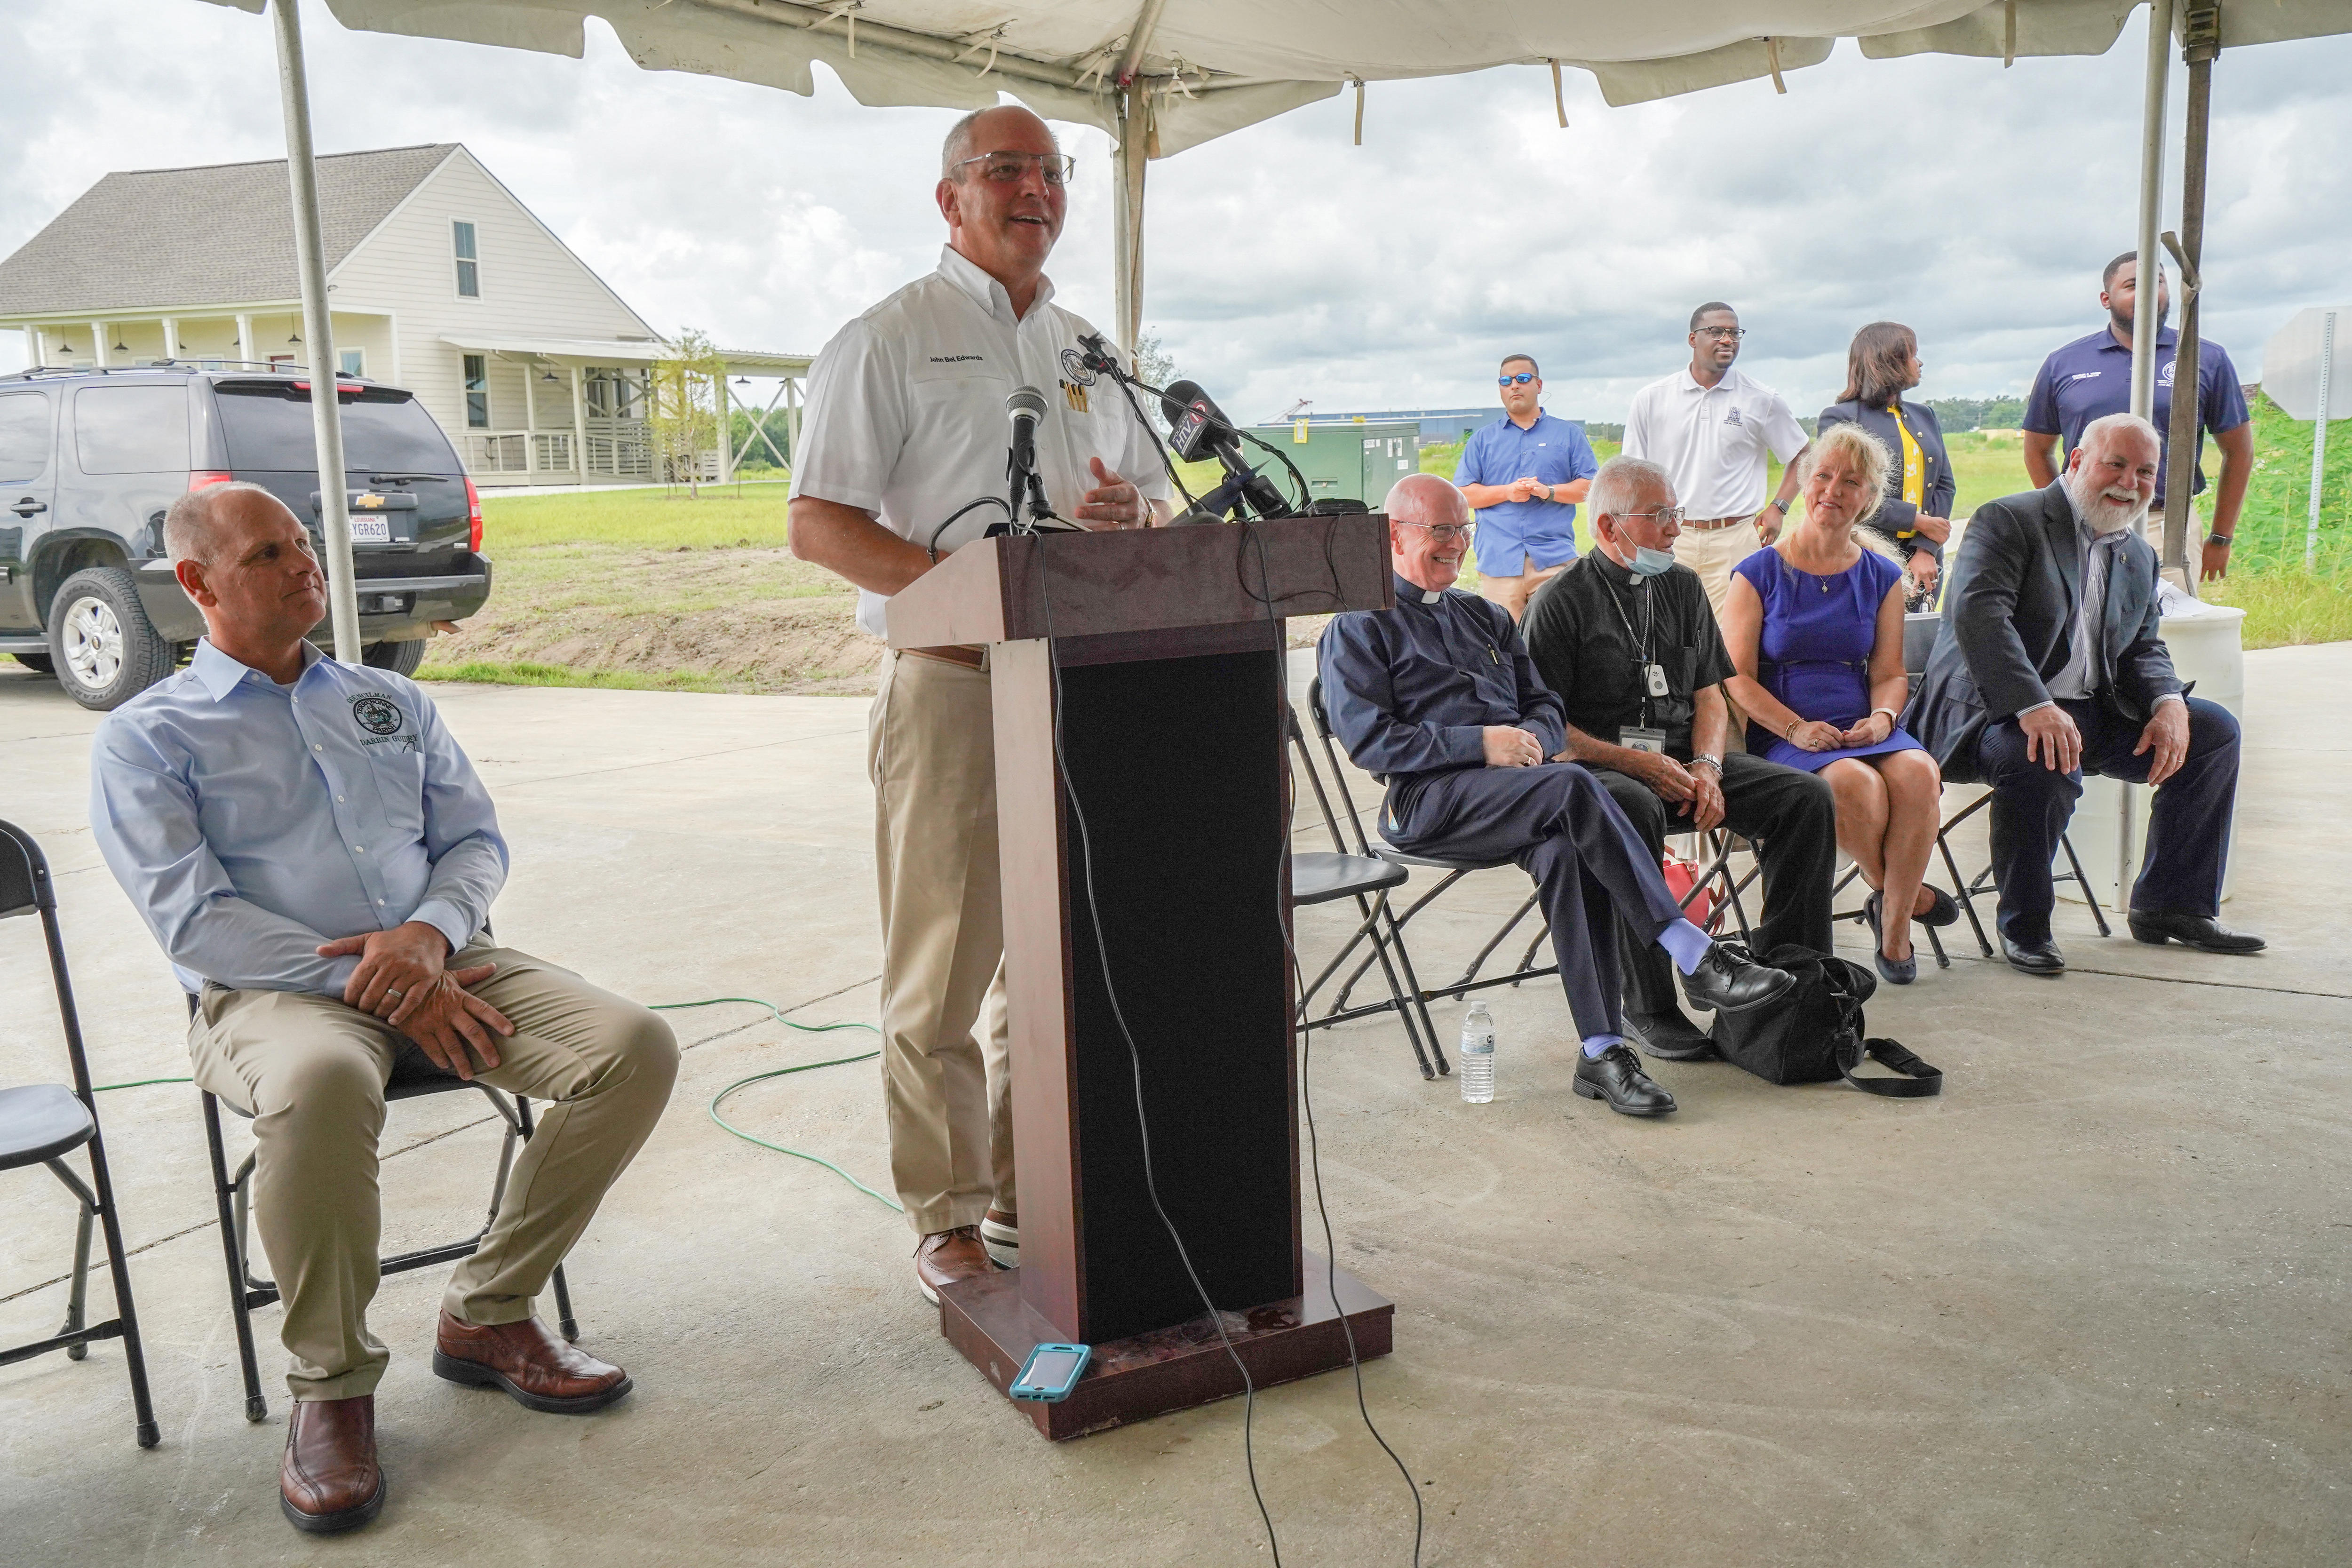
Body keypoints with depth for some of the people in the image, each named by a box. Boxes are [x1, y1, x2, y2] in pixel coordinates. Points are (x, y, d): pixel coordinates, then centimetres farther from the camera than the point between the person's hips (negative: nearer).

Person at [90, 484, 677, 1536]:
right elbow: (193, 920, -6)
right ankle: (330, 1384, -15)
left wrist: (430, 935, -9)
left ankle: (487, 1313, -2)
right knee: (321, 1085, -41)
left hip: (439, 963, 5)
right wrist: (369, 983, -16)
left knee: (636, 1048, -20)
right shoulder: (144, 739, 7)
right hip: (274, 992, -4)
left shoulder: (391, 702, 21)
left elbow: (476, 840, 14)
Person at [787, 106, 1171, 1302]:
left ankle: (1030, 1196, 24)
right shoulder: (888, 340, 1)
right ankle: (948, 1216, 12)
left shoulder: (1088, 348, 19)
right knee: (943, 966, -2)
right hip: (950, 680, -5)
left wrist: (1131, 512, -2)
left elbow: (1153, 501, 23)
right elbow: (818, 526, -7)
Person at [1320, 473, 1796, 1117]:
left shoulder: (1484, 617, 29)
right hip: (1428, 800, -5)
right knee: (1574, 789, -32)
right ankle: (1695, 957, -29)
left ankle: (1602, 1050, -30)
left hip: (1518, 783, 5)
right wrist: (1480, 744, -14)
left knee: (1566, 849, -30)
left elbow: (1544, 705, 24)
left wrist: (1533, 739, -2)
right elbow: (1368, 739, -6)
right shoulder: (1359, 626, 8)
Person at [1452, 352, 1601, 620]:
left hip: (1554, 559, 0)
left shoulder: (1569, 434, 16)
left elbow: (1591, 486, 8)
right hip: (1498, 560, 1)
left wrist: (1548, 492, -8)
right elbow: (1462, 494, 9)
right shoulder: (1482, 439, 18)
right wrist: (1507, 492, -7)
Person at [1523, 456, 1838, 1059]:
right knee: (1634, 809, -40)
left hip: (1682, 763, 6)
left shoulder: (1683, 586, 16)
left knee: (1809, 796, -13)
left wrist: (1707, 766, -5)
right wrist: (1634, 763, -17)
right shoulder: (1562, 601, -3)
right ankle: (1648, 1008, -29)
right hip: (1598, 767, -6)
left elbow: (1710, 693, 15)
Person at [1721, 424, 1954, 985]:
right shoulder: (1759, 574, 4)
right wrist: (1796, 729, -16)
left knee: (1918, 774, -30)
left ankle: (1894, 930, -14)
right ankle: (1899, 892, -4)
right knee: (1855, 784, -34)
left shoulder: (1882, 577, 15)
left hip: (1863, 728, 3)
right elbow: (1737, 677, -2)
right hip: (1782, 733, -3)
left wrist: (1882, 717, -10)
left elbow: (1890, 672, 13)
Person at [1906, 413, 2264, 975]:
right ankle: (2024, 925, -15)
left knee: (2215, 729, -1)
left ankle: (2170, 905, 8)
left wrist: (2168, 703, -8)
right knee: (2045, 763, -37)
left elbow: (2144, 649, 17)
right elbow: (1977, 613, -23)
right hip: (1997, 711, -8)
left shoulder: (2140, 556, 18)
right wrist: (2034, 707, -35)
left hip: (2092, 711, 8)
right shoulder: (2008, 522, -7)